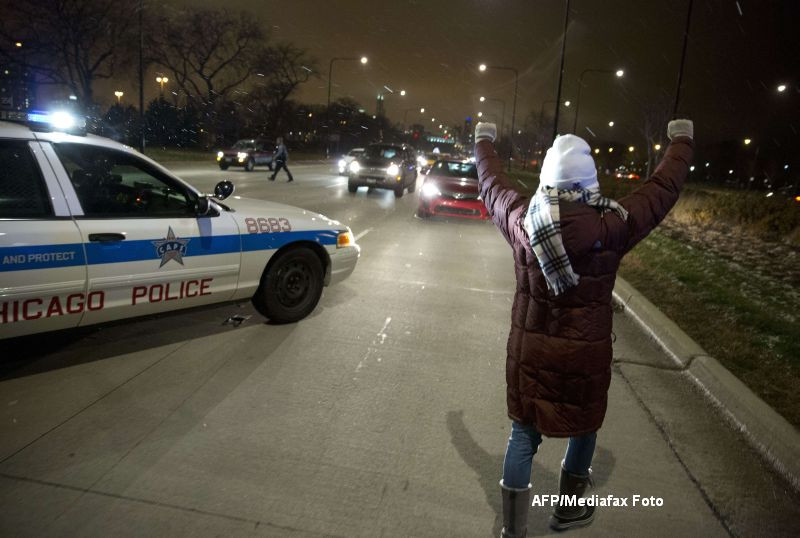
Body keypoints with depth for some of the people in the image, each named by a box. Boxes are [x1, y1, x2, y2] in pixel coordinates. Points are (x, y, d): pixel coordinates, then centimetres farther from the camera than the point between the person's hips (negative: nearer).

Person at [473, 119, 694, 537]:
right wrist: (682, 142, 19)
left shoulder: (521, 218, -10)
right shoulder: (612, 226, -17)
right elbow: (662, 190, 0)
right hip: (584, 352, -2)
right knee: (584, 428, 24)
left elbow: (493, 186, 9)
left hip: (528, 347, 2)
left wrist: (483, 141, 27)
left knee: (523, 435, 14)